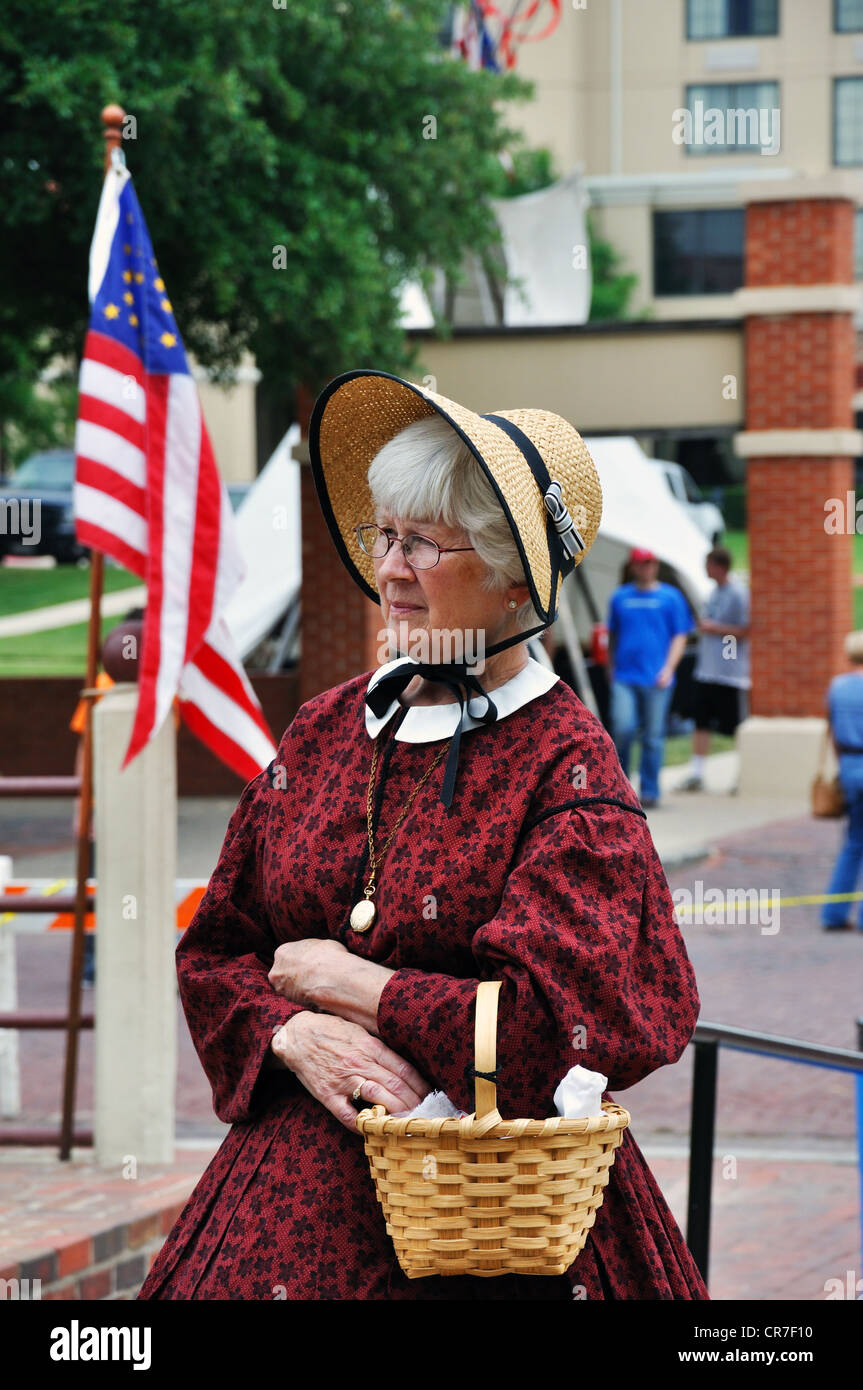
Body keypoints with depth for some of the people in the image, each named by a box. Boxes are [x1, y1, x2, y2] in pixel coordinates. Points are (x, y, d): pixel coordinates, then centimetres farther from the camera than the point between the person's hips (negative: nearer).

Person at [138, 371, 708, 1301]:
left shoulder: (562, 761, -10)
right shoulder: (326, 728, 7)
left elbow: (564, 1017, -19)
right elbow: (214, 952, 11)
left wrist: (347, 985, -11)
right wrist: (296, 1033, -11)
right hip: (298, 1181, 5)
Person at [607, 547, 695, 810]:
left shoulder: (670, 597, 5)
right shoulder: (620, 597, 12)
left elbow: (680, 636, 4)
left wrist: (669, 668, -8)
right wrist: (612, 668, 16)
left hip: (656, 679, -1)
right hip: (625, 677, 1)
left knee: (653, 736, -1)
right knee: (623, 728, -12)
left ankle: (649, 790, 6)